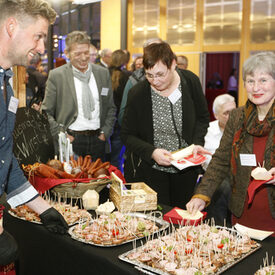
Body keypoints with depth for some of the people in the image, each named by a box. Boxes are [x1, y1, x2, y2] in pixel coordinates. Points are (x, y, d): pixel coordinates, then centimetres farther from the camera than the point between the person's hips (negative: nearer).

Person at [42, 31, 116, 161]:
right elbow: (46, 113, -2)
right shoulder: (56, 76, -3)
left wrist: (105, 132, 3)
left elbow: (111, 108, 13)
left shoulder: (103, 73, 7)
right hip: (70, 141, -3)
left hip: (98, 140, 3)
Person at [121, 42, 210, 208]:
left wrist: (197, 143, -10)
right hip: (149, 171, -2)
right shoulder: (138, 93, -13)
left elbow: (203, 118, 7)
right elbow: (127, 135, -6)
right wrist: (151, 152, -22)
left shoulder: (191, 82, -6)